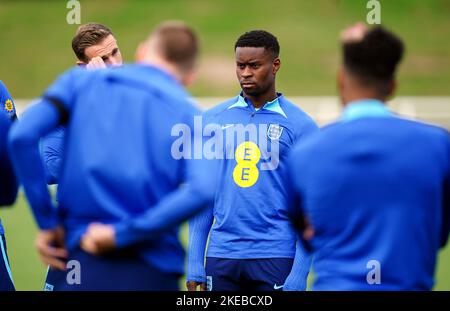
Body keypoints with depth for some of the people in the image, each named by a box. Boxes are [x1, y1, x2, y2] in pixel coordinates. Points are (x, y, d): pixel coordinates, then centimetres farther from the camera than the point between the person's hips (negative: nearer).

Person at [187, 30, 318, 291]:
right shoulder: (214, 120, 9)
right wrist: (195, 266, 4)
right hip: (221, 257, 3)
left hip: (275, 259, -3)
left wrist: (298, 277, -10)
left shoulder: (300, 125, 0)